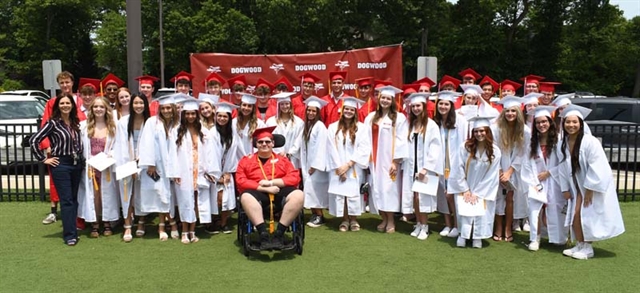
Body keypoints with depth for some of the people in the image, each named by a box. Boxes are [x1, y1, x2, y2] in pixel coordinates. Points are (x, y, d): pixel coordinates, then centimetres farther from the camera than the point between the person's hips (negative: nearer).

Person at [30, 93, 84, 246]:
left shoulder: (76, 122, 8)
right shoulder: (53, 123, -8)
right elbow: (33, 140, -11)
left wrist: (81, 159, 8)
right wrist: (43, 159, -8)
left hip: (77, 164, 5)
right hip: (60, 165, -5)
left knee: (74, 199, 10)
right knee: (66, 200, -4)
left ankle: (71, 229, 19)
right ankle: (70, 235, 1)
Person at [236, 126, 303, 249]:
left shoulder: (282, 159, 18)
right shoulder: (246, 160, 15)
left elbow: (295, 178, 5)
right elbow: (241, 181, 1)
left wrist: (271, 182, -8)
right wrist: (265, 188, -11)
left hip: (280, 192, 1)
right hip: (258, 193, -1)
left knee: (299, 195, -29)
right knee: (246, 197, -36)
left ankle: (279, 233, -27)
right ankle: (263, 234, -34)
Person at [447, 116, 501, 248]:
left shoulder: (495, 151, -7)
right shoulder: (465, 147, -10)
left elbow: (491, 176, -4)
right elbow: (458, 169, -7)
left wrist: (477, 194, -7)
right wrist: (466, 191, -7)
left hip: (482, 191, 1)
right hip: (464, 189, -1)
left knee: (481, 212, -15)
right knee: (465, 211, -17)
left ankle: (478, 237, 2)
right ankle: (463, 236, -1)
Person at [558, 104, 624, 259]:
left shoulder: (589, 141, -22)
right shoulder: (563, 144, -1)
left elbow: (596, 167, -23)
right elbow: (563, 167, 3)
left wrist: (589, 189, -21)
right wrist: (565, 188, 2)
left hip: (594, 186, -6)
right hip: (578, 186, 6)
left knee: (588, 216, -3)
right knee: (575, 215, 5)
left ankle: (588, 248, 11)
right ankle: (580, 245, 19)